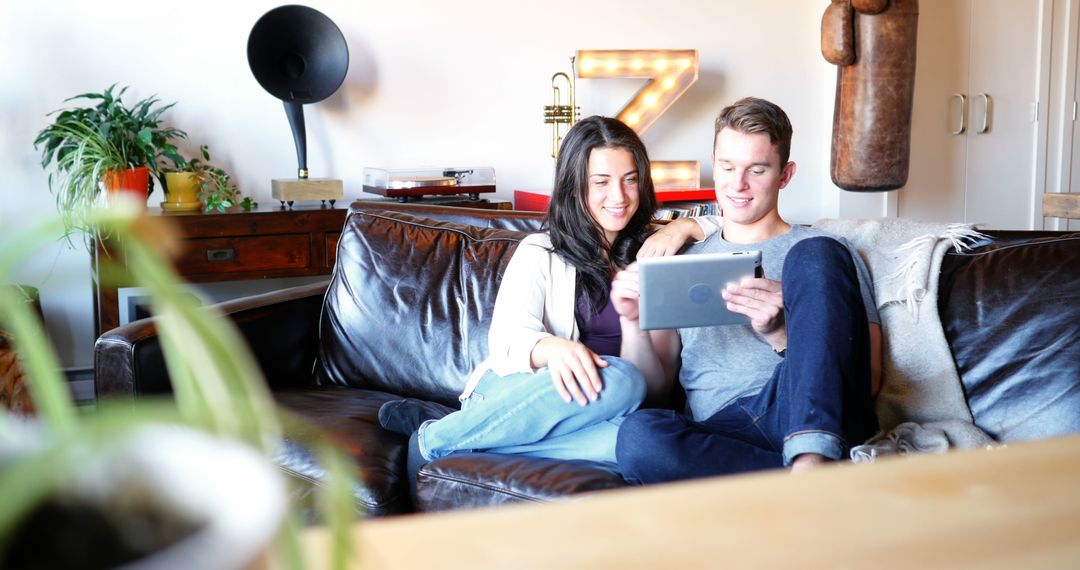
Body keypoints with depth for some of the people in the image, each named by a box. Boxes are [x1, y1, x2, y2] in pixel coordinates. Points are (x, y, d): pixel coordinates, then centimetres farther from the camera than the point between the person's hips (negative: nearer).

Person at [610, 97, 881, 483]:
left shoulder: (821, 255, 17)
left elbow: (869, 378, 6)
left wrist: (780, 334, -11)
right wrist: (632, 322, -3)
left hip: (820, 418, -1)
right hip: (722, 429, 1)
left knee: (816, 255, -22)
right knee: (637, 435, -33)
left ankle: (811, 463, -37)